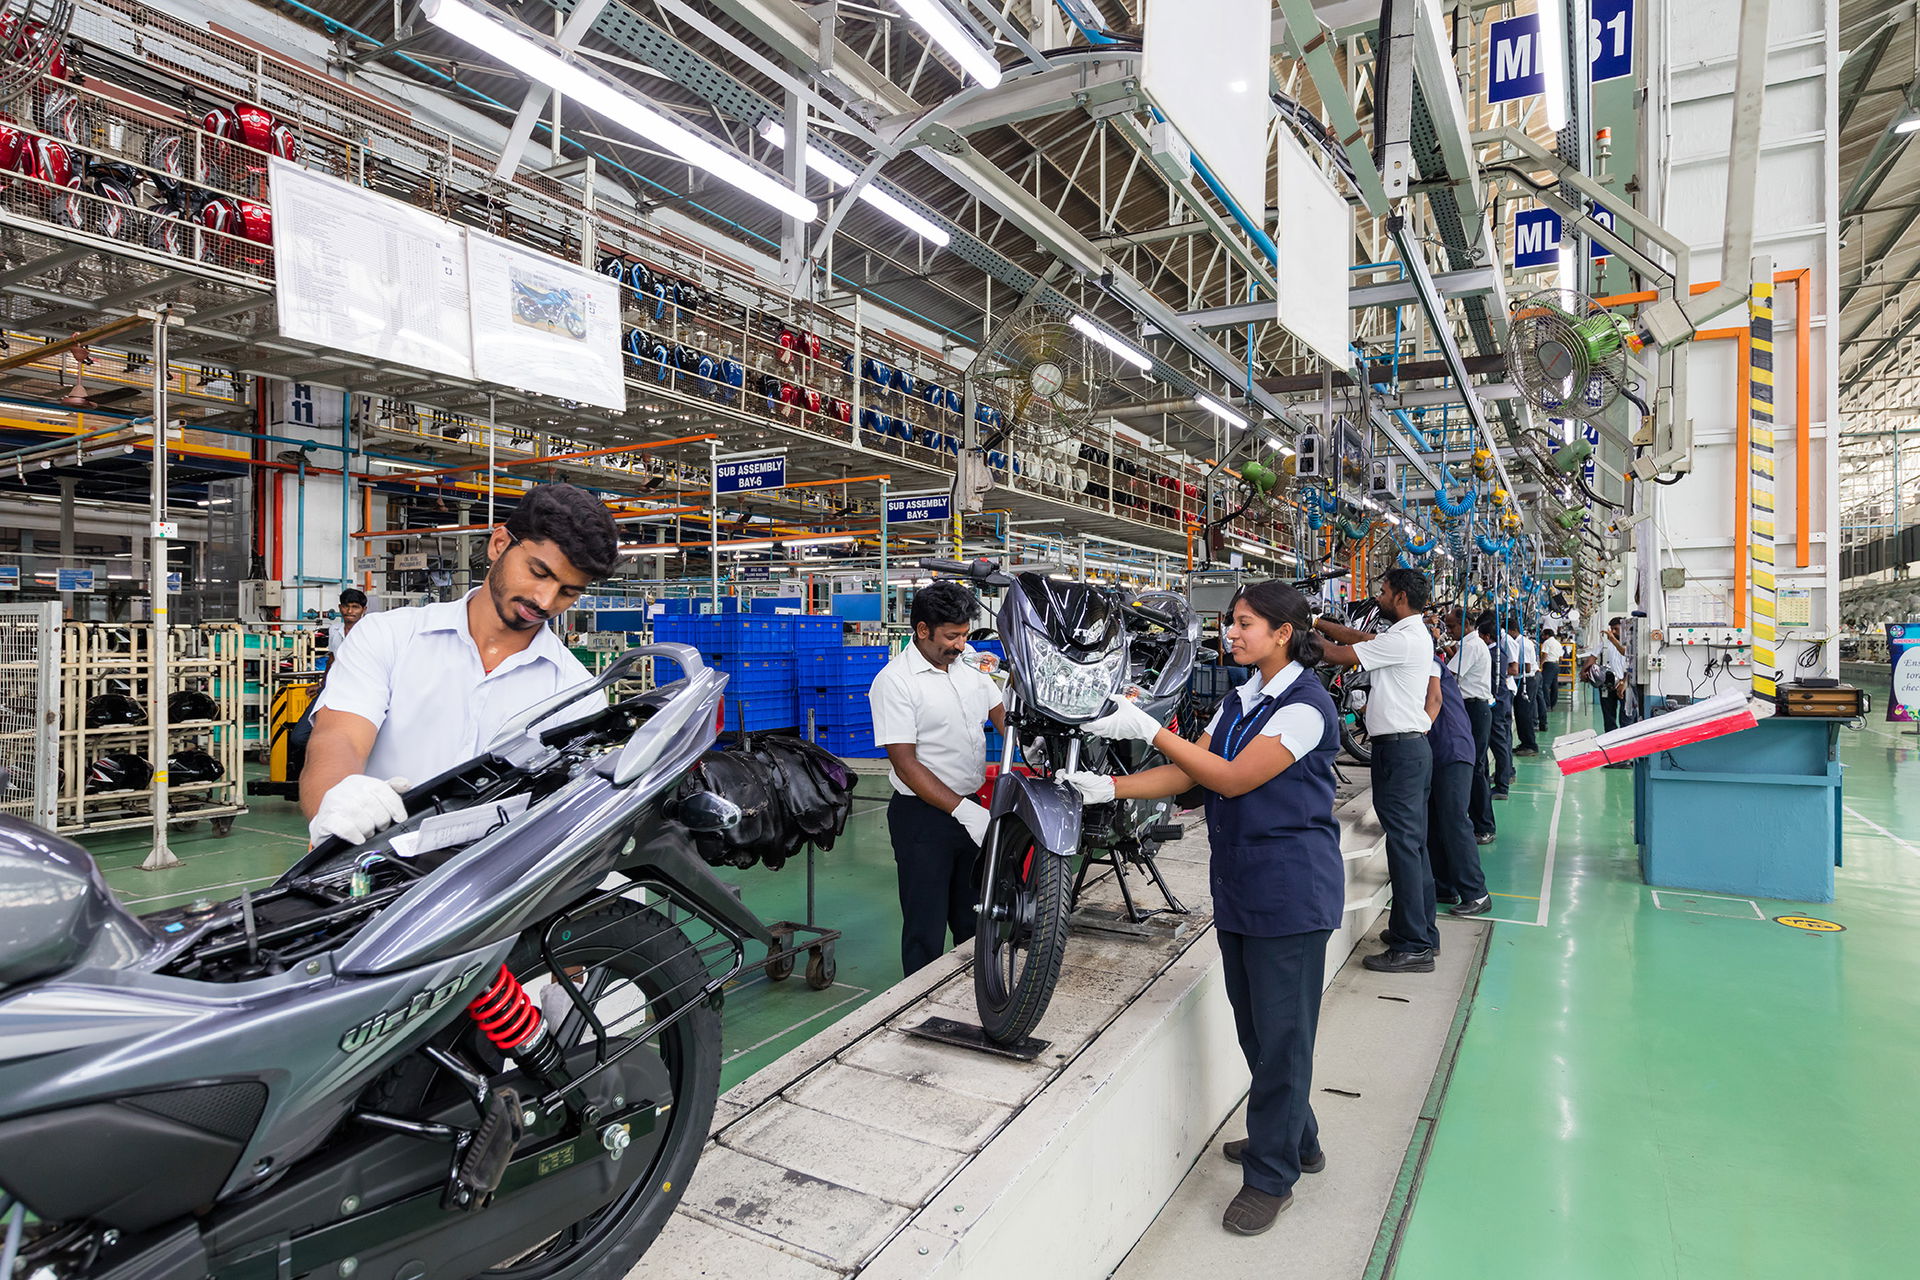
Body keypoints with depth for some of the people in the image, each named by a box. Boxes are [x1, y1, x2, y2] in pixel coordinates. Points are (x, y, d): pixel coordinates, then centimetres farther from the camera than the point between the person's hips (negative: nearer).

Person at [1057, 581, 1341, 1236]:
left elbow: (1232, 779, -22)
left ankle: (1270, 1175, 19)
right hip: (1238, 884, 8)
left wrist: (1148, 728, -25)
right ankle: (1295, 1138, 38)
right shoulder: (1239, 701, 10)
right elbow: (1188, 774, 5)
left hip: (1291, 891, -8)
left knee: (1280, 1029, 3)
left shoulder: (1304, 705, -16)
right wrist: (1110, 787, -8)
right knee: (1254, 1023, 18)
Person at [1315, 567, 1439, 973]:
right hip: (1411, 745, 11)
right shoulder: (1414, 634, 15)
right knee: (1413, 841, 16)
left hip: (1400, 749, -11)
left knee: (1404, 843, -7)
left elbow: (1341, 654, -15)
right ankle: (1422, 931, 26)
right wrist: (1318, 622, 22)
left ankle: (1412, 947, -3)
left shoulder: (1403, 639, -17)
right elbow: (1360, 637, 23)